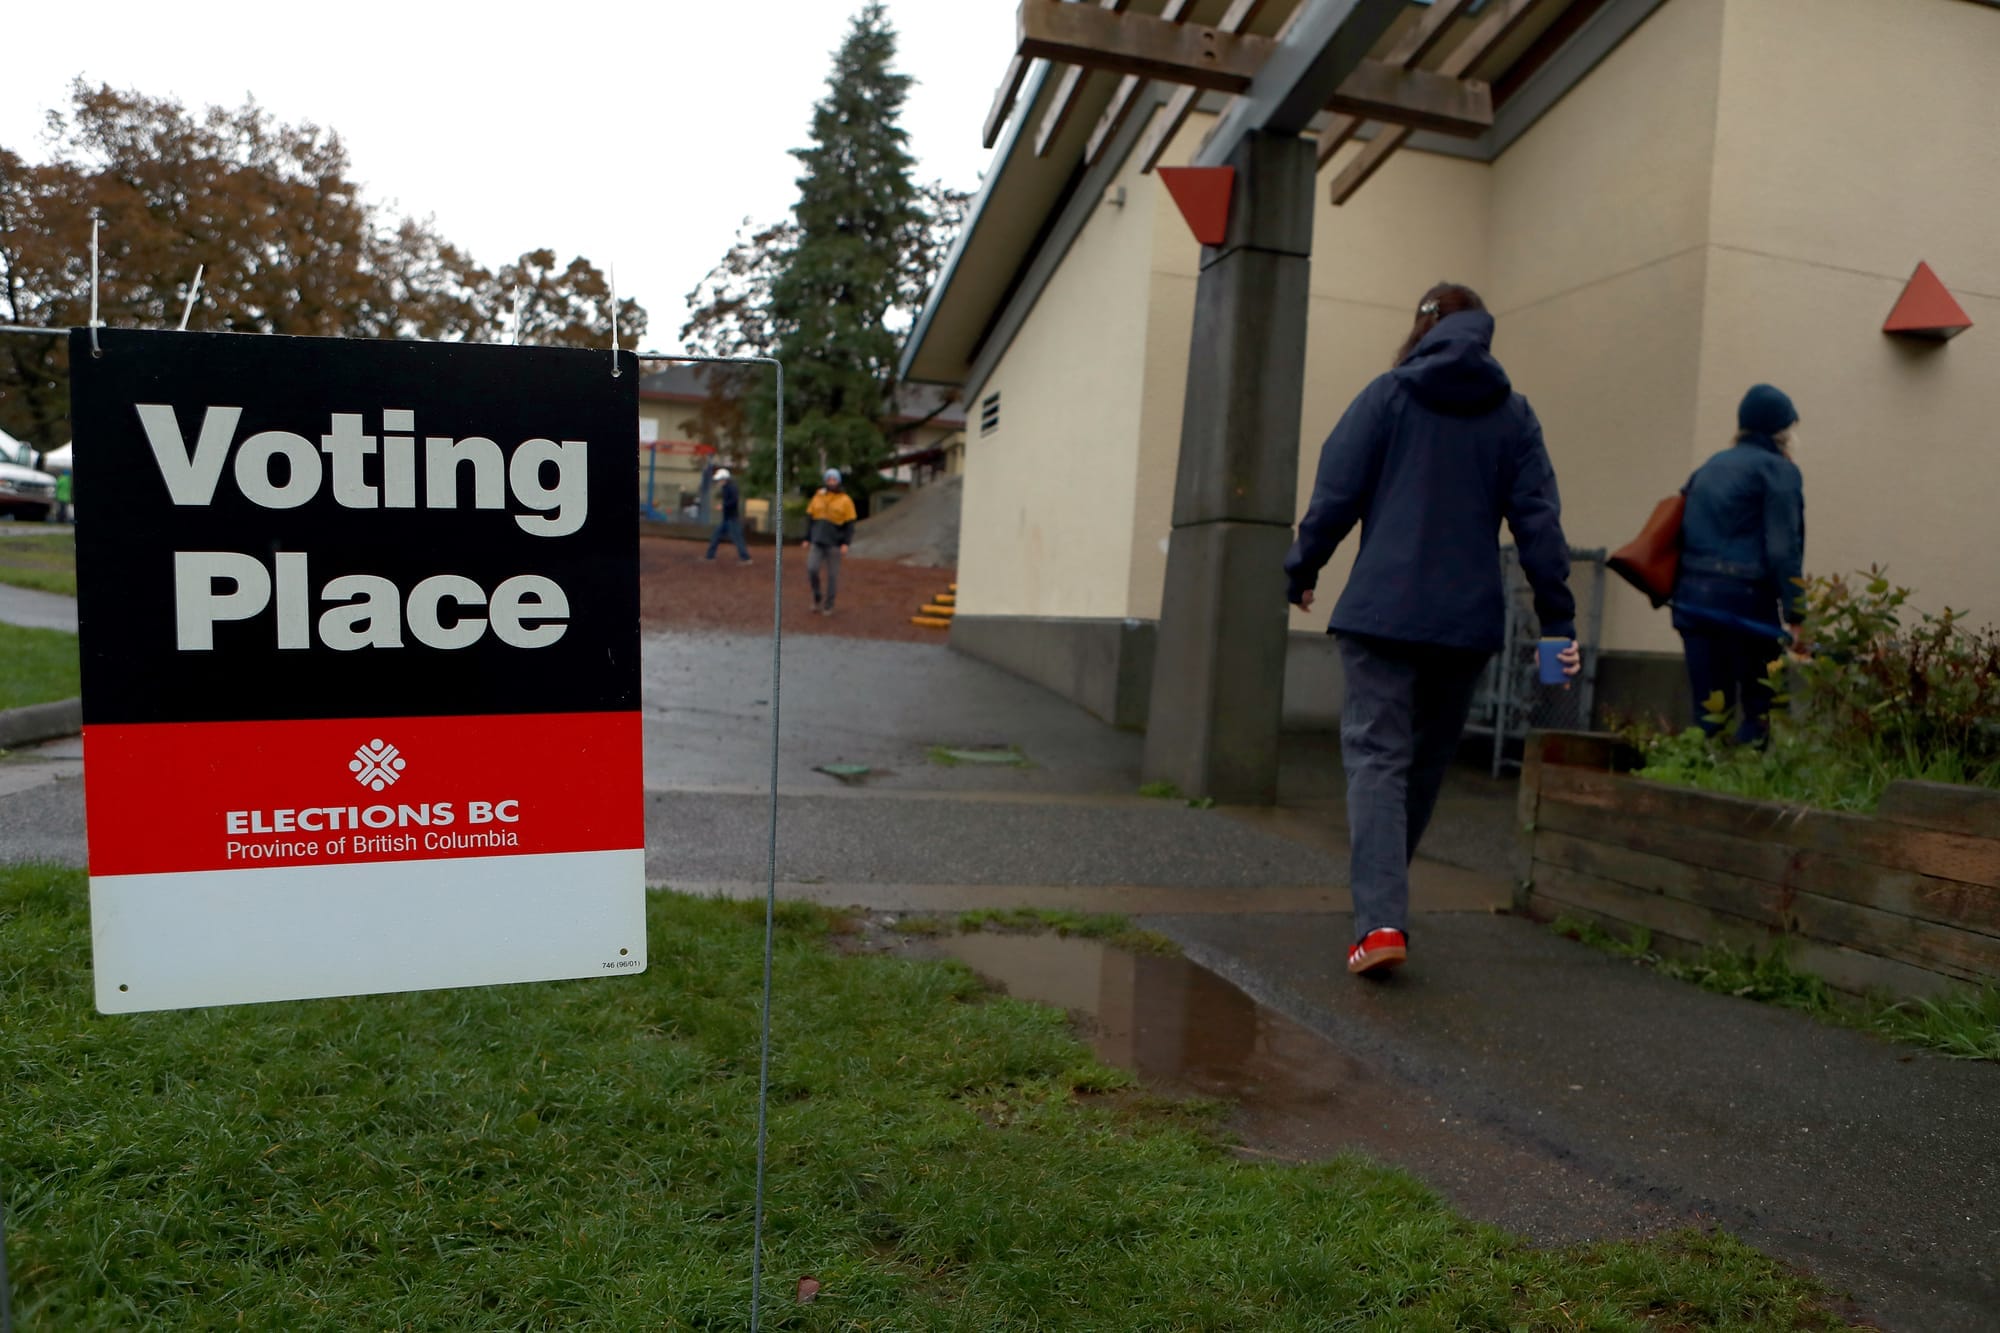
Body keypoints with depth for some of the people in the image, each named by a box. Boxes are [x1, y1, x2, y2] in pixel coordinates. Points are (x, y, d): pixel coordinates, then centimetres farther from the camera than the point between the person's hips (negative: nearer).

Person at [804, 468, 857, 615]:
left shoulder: (845, 500, -5)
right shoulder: (818, 497, 7)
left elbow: (850, 524, -6)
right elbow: (810, 519, 10)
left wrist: (846, 543, -15)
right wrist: (807, 539, 5)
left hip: (834, 543, -3)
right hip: (818, 542, 3)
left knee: (832, 574, 1)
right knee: (811, 569, -13)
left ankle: (828, 605, 14)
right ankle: (817, 597, 9)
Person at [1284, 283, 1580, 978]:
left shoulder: (1389, 395, 2)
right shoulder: (1514, 414, 9)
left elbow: (1337, 494, -3)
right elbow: (1537, 521, 4)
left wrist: (1302, 571, 9)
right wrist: (1558, 620, 5)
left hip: (1383, 609, -3)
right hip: (1469, 621, 4)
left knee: (1376, 756, -5)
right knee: (1428, 760, 18)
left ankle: (1381, 920, -19)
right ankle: (1382, 891, 32)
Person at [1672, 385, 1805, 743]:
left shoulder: (1710, 467, 19)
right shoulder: (1778, 470, -1)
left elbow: (1684, 530, 17)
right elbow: (1783, 549, -10)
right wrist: (1795, 617, -11)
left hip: (1691, 598, 6)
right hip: (1744, 599, -5)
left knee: (1708, 713, 6)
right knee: (1756, 711, 3)